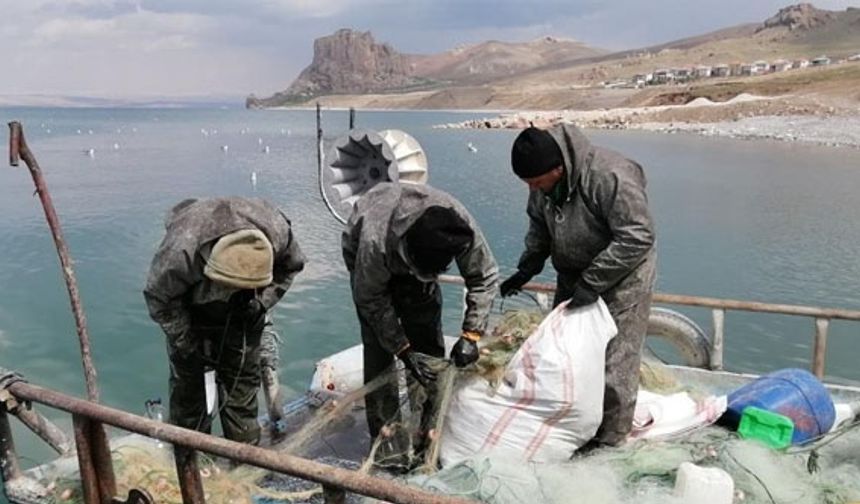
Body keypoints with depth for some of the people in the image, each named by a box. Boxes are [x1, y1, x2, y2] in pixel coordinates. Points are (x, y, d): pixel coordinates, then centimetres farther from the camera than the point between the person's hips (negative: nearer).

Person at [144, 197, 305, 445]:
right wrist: (187, 343, -17)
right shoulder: (180, 251, -42)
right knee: (187, 374, 5)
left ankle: (245, 447, 24)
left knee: (243, 374, 7)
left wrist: (262, 301, -19)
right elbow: (159, 298, -22)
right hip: (190, 311, -2)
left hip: (241, 312, 2)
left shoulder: (277, 231, -34)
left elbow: (290, 267, -10)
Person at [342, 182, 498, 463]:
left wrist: (471, 335, -29)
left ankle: (428, 429, 11)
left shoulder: (461, 226, -37)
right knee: (379, 348, -11)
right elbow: (371, 299, -28)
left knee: (429, 343, -2)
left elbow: (485, 278, -21)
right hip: (367, 259, -3)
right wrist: (404, 352, -28)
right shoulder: (375, 241, -45)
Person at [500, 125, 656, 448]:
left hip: (621, 276, -7)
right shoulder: (544, 182, -8)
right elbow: (540, 226, 9)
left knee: (614, 359, -2)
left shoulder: (609, 176, -32)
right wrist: (526, 270, -2)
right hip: (573, 273, 8)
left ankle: (610, 437, 16)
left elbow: (638, 237, -30)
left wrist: (593, 282, -29)